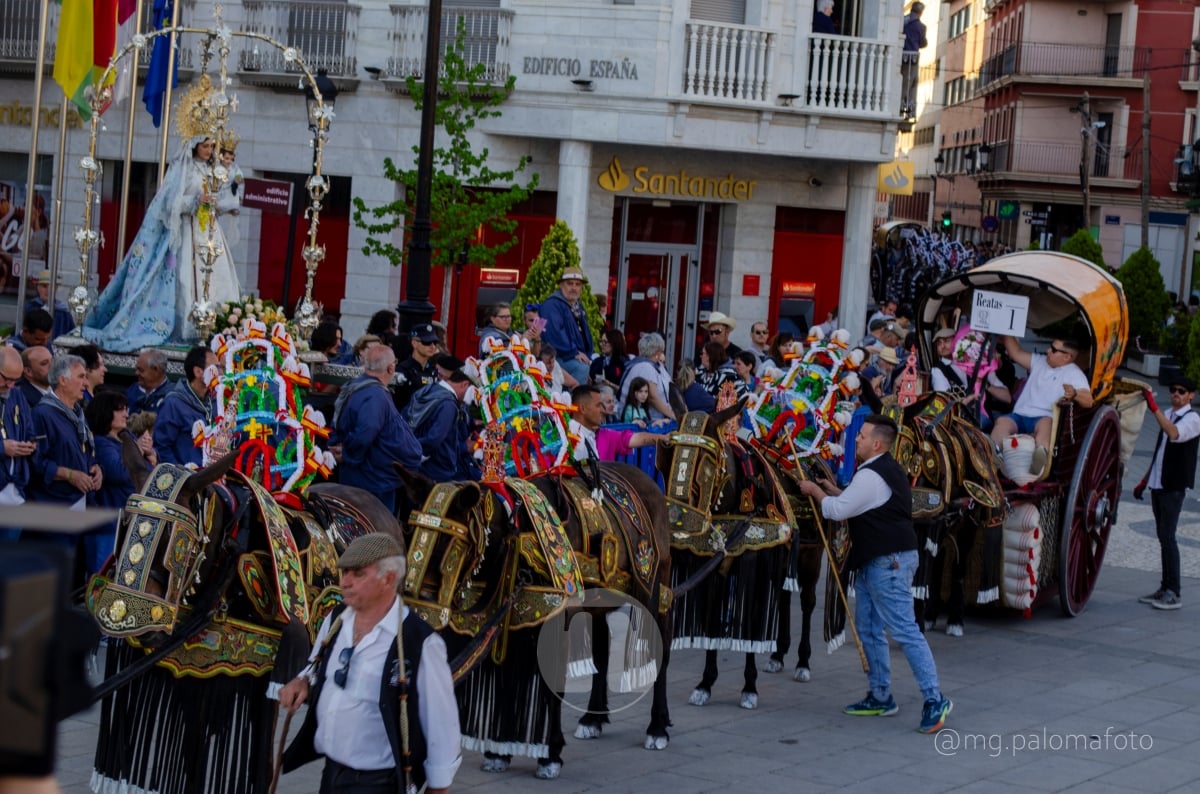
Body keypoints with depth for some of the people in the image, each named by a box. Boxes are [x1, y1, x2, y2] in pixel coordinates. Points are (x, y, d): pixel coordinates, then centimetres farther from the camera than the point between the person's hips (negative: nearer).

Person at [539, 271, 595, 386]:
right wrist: (573, 352, -25)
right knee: (581, 368, -30)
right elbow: (554, 332, -26)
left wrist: (587, 355, 12)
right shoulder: (552, 305, -13)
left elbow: (584, 332, 28)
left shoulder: (578, 306, 20)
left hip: (579, 356, 10)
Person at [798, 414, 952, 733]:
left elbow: (837, 510, -17)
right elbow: (859, 505, 25)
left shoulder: (871, 476, -18)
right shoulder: (886, 470, 15)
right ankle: (880, 698, 22)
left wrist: (815, 491, -1)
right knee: (869, 630, 16)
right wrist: (834, 491, 13)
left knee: (904, 630, -12)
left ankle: (934, 699, -13)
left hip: (888, 563, -11)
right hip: (874, 561, 11)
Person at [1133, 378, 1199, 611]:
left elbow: (1174, 434, -30)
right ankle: (1165, 588, 14)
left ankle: (1174, 593, -11)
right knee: (1162, 536, 9)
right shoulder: (1168, 415, 16)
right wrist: (1145, 480, 24)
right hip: (1158, 484, 8)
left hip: (1174, 486, -8)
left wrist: (1154, 408, -37)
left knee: (1167, 535, -12)